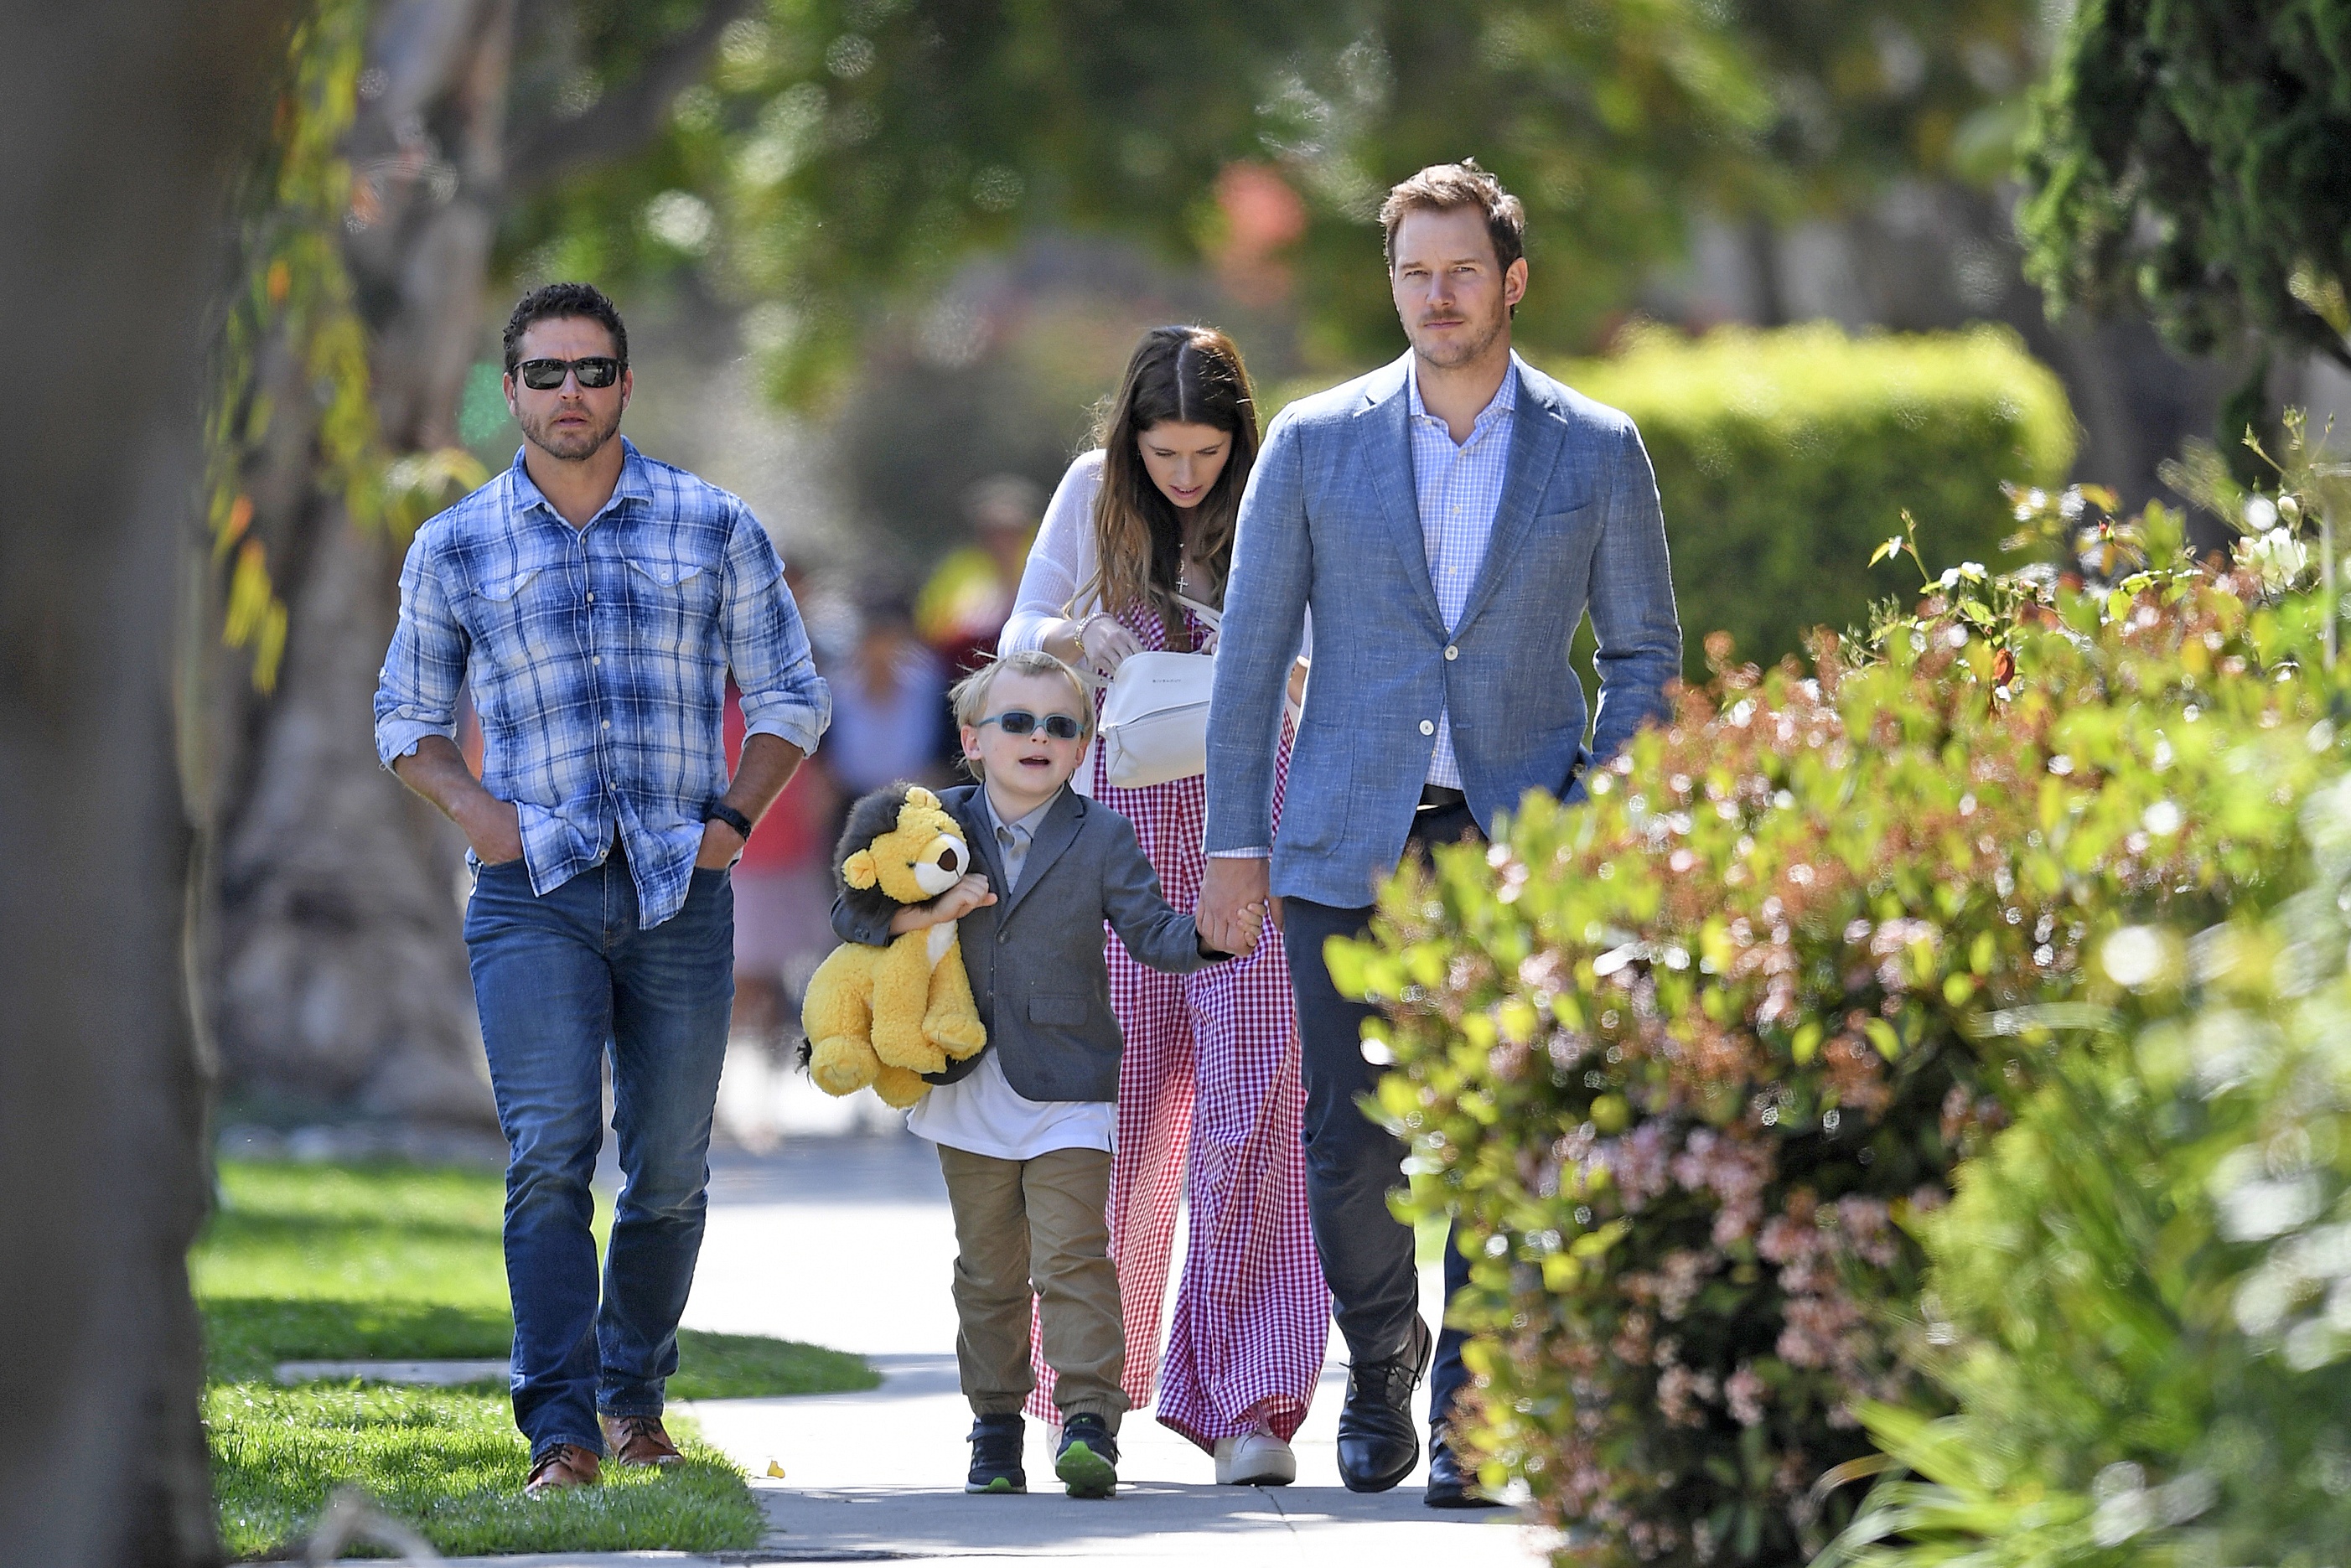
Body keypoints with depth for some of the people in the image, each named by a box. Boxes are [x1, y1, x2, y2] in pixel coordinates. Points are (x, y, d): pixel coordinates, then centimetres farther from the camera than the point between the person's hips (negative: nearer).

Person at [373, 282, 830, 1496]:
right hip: (533, 896, -1)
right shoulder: (455, 550, 7)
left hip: (683, 894, 1)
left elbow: (790, 693, 14)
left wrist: (736, 813, -1)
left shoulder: (715, 530, 7)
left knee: (669, 1175, 6)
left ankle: (634, 1394, 26)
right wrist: (470, 803, -1)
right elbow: (406, 713, 17)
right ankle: (560, 1432, -19)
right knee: (550, 1157, -15)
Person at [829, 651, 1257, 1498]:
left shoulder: (1101, 838, -2)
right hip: (970, 1093, 3)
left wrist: (1207, 935, -26)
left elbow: (1150, 932, -6)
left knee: (1073, 1255, -13)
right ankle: (995, 1427, 19)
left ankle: (1089, 1421, -16)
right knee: (989, 1269, 11)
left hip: (1066, 1090, -3)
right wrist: (926, 914, -17)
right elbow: (850, 912, 1)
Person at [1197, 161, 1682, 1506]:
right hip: (1351, 843, 1)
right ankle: (1381, 1360, 26)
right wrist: (1237, 839, 2)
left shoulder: (1598, 453, 3)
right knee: (1350, 1140, 1)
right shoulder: (1316, 443, 3)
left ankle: (1473, 1408, 0)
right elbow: (1252, 649, 6)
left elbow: (1646, 652, 10)